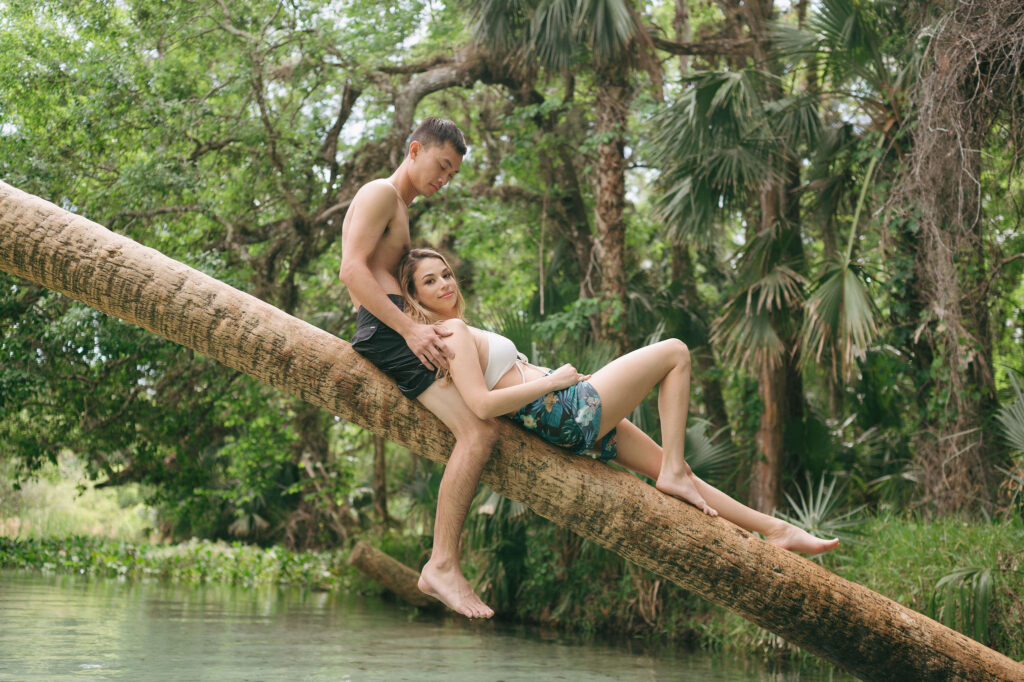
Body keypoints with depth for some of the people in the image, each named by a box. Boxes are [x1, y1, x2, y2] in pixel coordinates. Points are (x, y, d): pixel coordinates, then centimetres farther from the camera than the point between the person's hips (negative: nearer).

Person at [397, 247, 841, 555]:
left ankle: (775, 529, 21)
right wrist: (554, 379, -18)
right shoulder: (454, 332, -16)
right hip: (568, 411, -10)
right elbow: (483, 405, -27)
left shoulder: (455, 333, 14)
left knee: (673, 468, 15)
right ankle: (675, 473, -3)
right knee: (675, 352, 0)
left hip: (571, 420, 10)